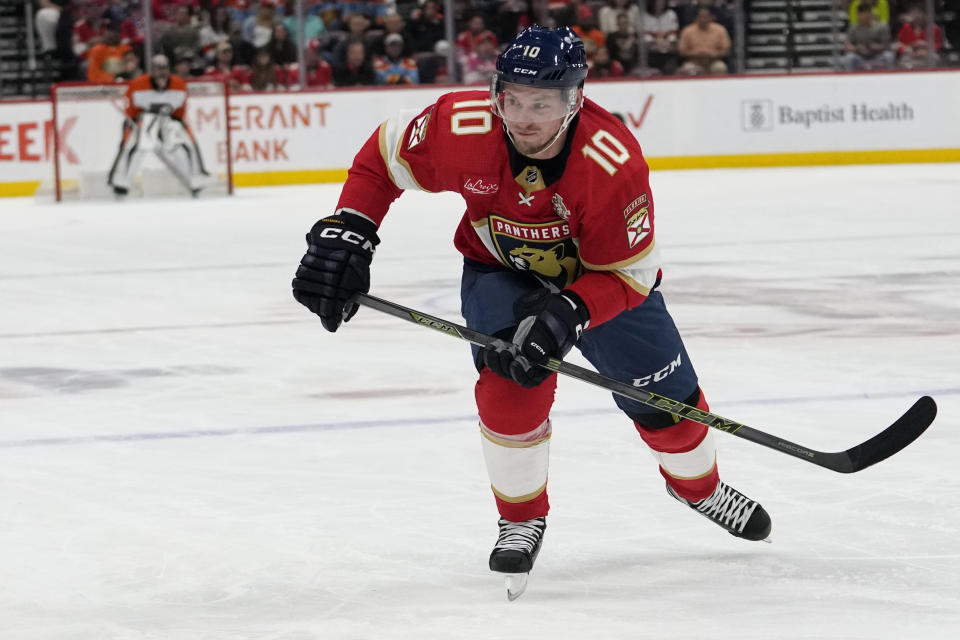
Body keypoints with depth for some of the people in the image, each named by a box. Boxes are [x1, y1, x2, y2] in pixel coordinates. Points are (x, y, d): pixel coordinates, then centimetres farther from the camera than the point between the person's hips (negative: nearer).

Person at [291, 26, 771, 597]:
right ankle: (522, 518, -2)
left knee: (667, 398, 5)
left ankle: (699, 484, 41)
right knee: (512, 378, -25)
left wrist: (568, 314, -45)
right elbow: (383, 158, -14)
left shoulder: (614, 161, -38)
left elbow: (626, 275, -30)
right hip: (500, 269, 0)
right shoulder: (463, 130, -33)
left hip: (600, 275, 0)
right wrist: (344, 234, -24)